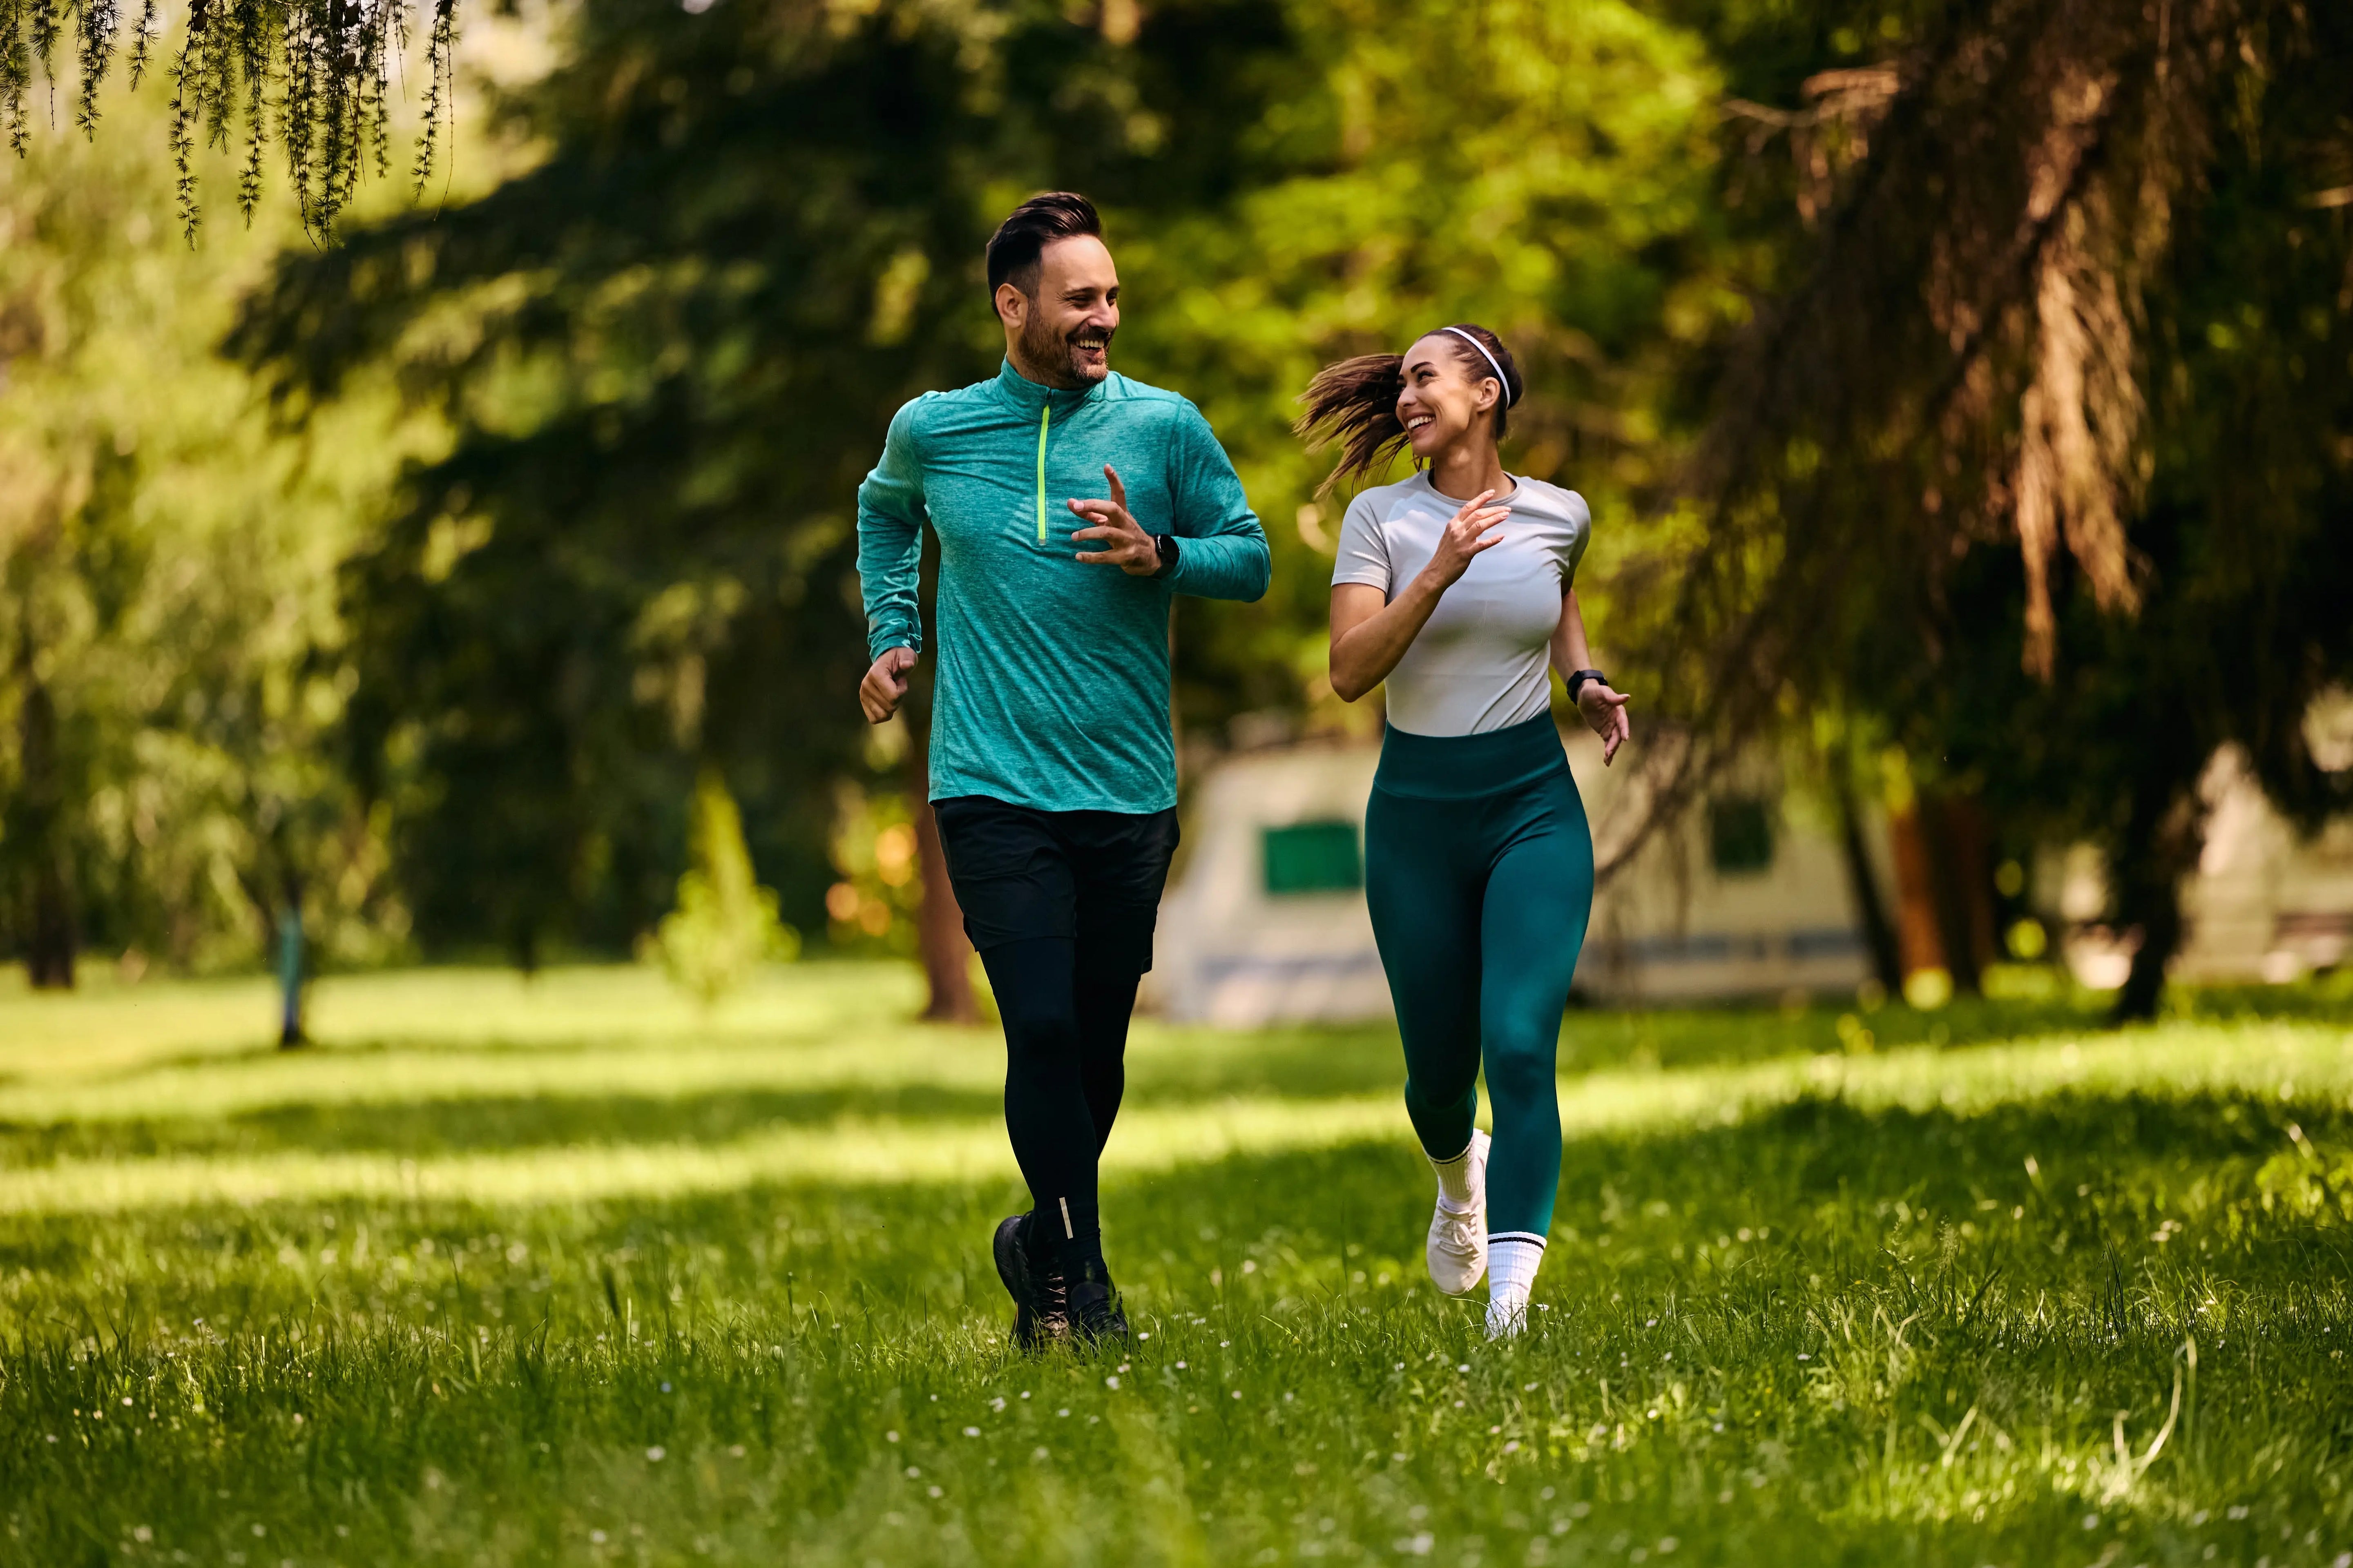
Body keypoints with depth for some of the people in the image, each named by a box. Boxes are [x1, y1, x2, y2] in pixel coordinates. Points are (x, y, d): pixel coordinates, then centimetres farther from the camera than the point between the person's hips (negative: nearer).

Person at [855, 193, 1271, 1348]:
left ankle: (1044, 1241, 31)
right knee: (1042, 1027, -14)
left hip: (1129, 792, 1)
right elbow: (884, 512, 27)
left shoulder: (1162, 426, 2)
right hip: (993, 788, -1)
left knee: (1098, 1043, 8)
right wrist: (892, 635, 16)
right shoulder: (931, 430, 5)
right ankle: (1081, 1275, -2)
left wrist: (1160, 556, -13)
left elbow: (1252, 558, 6)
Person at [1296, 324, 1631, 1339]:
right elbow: (1349, 672, -14)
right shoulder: (1381, 518, -3)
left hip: (1534, 807, 0)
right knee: (1438, 1067, 10)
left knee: (1519, 1043, -19)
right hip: (1416, 814, 0)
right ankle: (1460, 1173, 46)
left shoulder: (1560, 516, 3)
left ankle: (1513, 1284, -22)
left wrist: (1585, 680, 8)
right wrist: (1435, 577, -25)